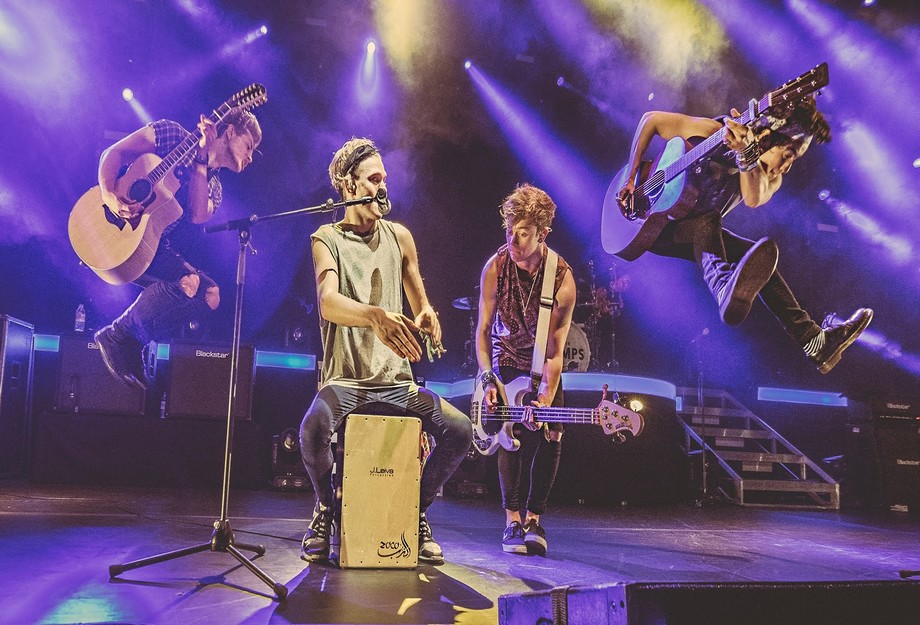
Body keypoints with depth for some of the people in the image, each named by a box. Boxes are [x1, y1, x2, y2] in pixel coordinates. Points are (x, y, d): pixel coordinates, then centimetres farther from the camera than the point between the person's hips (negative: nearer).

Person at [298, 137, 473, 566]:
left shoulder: (399, 237, 10)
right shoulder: (327, 239, -2)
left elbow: (420, 304, 18)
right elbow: (328, 302, -22)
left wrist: (427, 318, -8)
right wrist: (375, 315, -44)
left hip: (396, 381, 4)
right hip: (344, 381, -3)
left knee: (460, 431, -19)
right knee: (314, 428, -34)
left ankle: (418, 510, 10)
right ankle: (326, 507, 0)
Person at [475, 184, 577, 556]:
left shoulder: (562, 279, -21)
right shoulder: (495, 268, -17)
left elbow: (555, 350, -20)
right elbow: (483, 330, -8)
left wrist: (545, 398, -32)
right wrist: (487, 380, -19)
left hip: (543, 365, 0)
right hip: (505, 361, 0)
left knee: (551, 434, -11)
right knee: (513, 433, -16)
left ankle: (533, 518, 3)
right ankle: (513, 520, -9)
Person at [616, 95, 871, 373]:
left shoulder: (770, 177, -2)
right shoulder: (712, 132, -14)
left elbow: (754, 198, -29)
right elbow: (652, 119, -5)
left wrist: (747, 155, -51)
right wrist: (631, 178, -11)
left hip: (698, 235, 5)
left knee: (763, 254, -16)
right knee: (706, 220, -36)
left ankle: (814, 340, -22)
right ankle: (726, 291, -65)